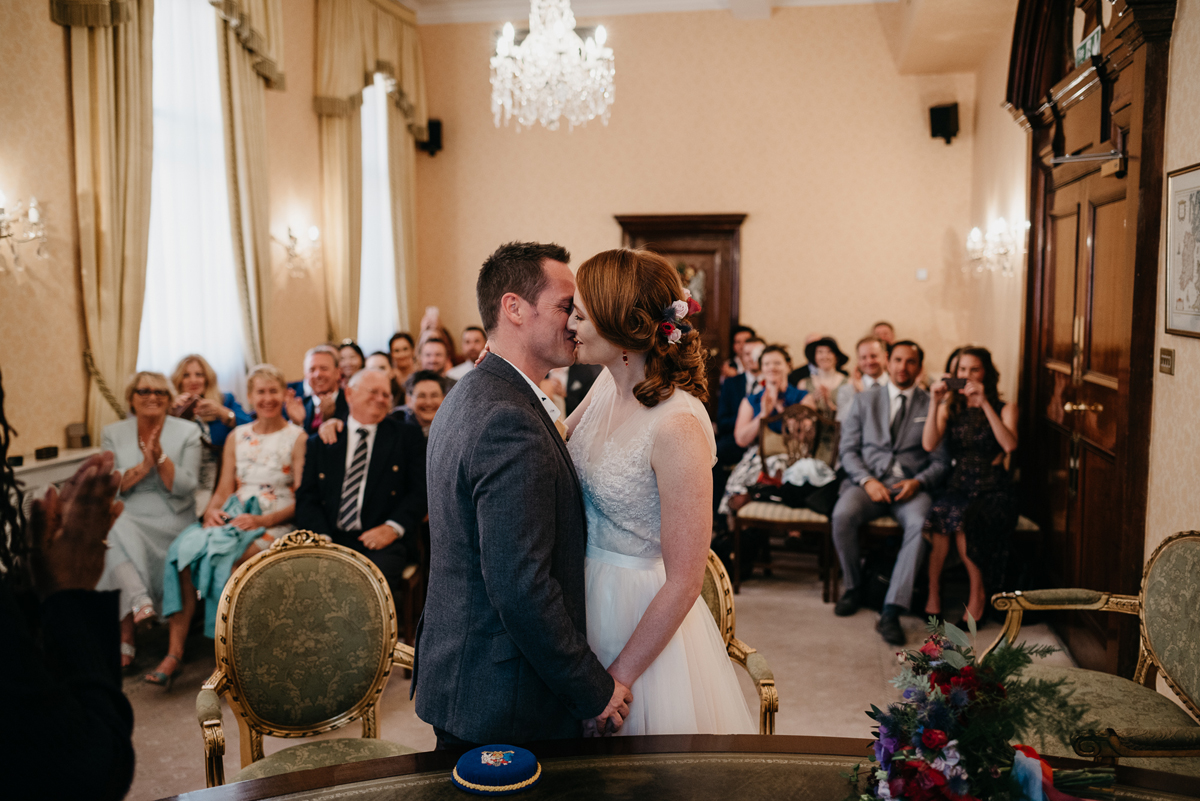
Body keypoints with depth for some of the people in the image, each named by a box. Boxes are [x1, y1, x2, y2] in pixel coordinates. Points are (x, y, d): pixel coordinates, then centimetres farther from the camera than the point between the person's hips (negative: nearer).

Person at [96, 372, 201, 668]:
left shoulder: (187, 432, 6)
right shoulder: (112, 434, 12)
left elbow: (184, 487, -3)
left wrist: (160, 458, -16)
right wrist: (144, 466, -13)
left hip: (171, 519, -2)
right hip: (126, 517, 2)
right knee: (111, 529, -34)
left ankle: (125, 636, -28)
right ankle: (140, 601, -35)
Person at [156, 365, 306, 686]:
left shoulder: (297, 437, 3)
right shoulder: (237, 437, 19)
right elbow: (224, 490, 15)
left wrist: (262, 520, -17)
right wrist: (211, 511, -7)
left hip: (274, 523, -4)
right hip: (233, 516, 4)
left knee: (227, 559, -34)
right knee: (184, 548, -27)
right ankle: (174, 651, -25)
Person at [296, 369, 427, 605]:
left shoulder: (406, 437, 14)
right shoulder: (321, 442, 18)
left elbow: (420, 491, 6)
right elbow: (307, 497, 11)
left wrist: (393, 527, -10)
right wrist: (322, 537, -7)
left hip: (383, 542, -2)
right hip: (331, 539, 2)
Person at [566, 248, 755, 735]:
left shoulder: (677, 425, -27)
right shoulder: (609, 385, -4)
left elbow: (684, 582, -23)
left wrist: (620, 677, -16)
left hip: (646, 619, -7)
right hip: (589, 598, 7)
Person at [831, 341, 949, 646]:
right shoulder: (865, 400, 13)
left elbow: (940, 461, 6)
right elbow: (848, 449, 7)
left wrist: (918, 482, -14)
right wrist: (867, 480, -11)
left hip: (911, 485, -1)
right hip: (868, 480, 1)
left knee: (921, 522, -35)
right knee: (842, 515, -32)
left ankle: (891, 611, -32)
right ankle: (854, 587, -4)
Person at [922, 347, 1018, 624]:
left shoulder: (1005, 409, 7)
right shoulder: (950, 408, 12)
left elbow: (1010, 445, -15)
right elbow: (929, 444, -6)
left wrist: (985, 404, -18)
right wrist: (935, 404, -15)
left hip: (992, 491, -2)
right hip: (957, 487, 2)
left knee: (961, 518, -33)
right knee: (938, 512, -32)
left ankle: (978, 594, -15)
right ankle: (932, 592, -21)